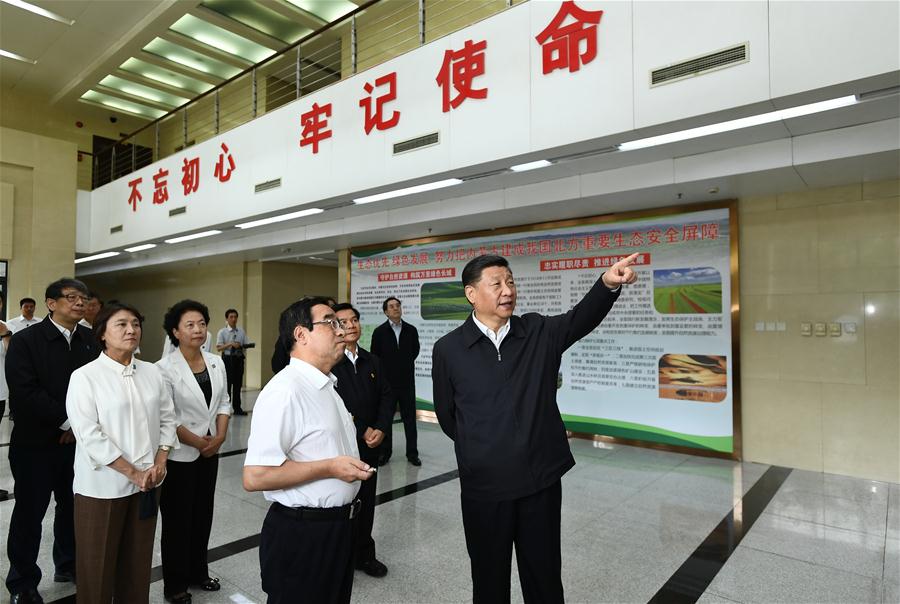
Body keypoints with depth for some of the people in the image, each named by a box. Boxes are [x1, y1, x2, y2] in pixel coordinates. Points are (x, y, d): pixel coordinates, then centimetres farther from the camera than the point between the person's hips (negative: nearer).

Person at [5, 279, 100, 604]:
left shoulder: (90, 340, 3)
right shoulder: (25, 340, -8)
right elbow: (24, 393, -16)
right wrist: (67, 421, -15)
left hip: (79, 441, 4)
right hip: (36, 443, -3)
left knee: (73, 507, 16)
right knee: (29, 514, 9)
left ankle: (69, 565, 36)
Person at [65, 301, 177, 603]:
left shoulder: (152, 373, 4)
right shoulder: (85, 377, -9)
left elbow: (167, 418, 8)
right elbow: (89, 435, -14)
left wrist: (160, 462, -4)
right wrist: (132, 472, -14)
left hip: (146, 482, 4)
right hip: (102, 485, -4)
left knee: (138, 560, 14)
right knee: (98, 564, 10)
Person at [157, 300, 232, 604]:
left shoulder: (216, 363, 1)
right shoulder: (165, 368, -15)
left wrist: (220, 436, -7)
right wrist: (197, 442, -13)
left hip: (210, 452, 5)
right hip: (179, 455, -5)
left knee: (203, 514, 16)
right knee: (177, 520, 9)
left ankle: (198, 571, 35)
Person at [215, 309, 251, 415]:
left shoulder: (241, 331, 8)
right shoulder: (222, 332, -2)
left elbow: (246, 344, 6)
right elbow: (218, 348, -10)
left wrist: (242, 345, -16)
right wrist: (231, 344, -22)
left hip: (239, 359, 4)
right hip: (228, 359, -4)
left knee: (238, 384, 10)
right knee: (227, 384, 1)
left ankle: (237, 408, 20)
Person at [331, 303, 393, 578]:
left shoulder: (372, 361, 9)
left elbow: (386, 397, 8)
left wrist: (381, 429, -6)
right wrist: (362, 431, -14)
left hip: (369, 445, 5)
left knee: (366, 501, 14)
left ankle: (364, 554, 32)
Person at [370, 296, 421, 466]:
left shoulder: (411, 330, 1)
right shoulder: (379, 332, -4)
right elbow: (374, 356, 3)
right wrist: (385, 369, 7)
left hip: (407, 381, 1)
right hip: (386, 382, -1)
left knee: (410, 419, 5)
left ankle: (412, 453, 15)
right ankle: (385, 452, 22)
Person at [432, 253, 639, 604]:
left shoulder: (540, 332, 0)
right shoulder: (448, 349, -5)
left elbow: (582, 319, -17)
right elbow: (446, 415, 5)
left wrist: (608, 283, -35)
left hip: (541, 477, 2)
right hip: (484, 484, -1)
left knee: (545, 576, 17)